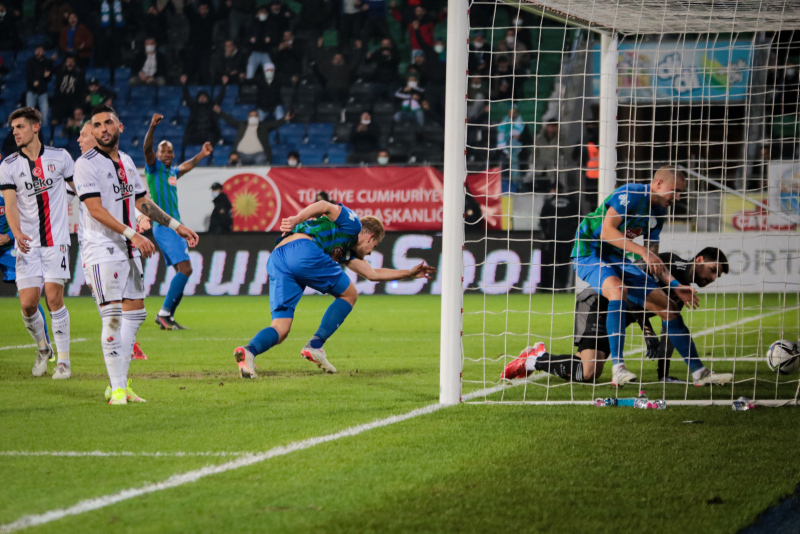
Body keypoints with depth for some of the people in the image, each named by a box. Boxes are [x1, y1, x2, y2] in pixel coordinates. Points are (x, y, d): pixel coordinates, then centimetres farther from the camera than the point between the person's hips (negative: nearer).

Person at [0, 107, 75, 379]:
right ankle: (43, 348, 22)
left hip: (56, 240, -1)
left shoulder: (59, 157, 2)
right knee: (28, 303, -6)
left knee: (54, 298, -11)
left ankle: (63, 360, -1)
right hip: (27, 244, 1)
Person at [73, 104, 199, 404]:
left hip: (129, 251, 8)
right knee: (113, 317, -13)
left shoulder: (126, 162, 15)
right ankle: (117, 389, -12)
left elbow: (142, 202, 24)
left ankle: (120, 384, 16)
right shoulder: (87, 164, -9)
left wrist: (176, 226, 22)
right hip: (103, 249, -8)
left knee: (135, 314, 9)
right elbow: (96, 209, -17)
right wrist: (132, 234, -24)